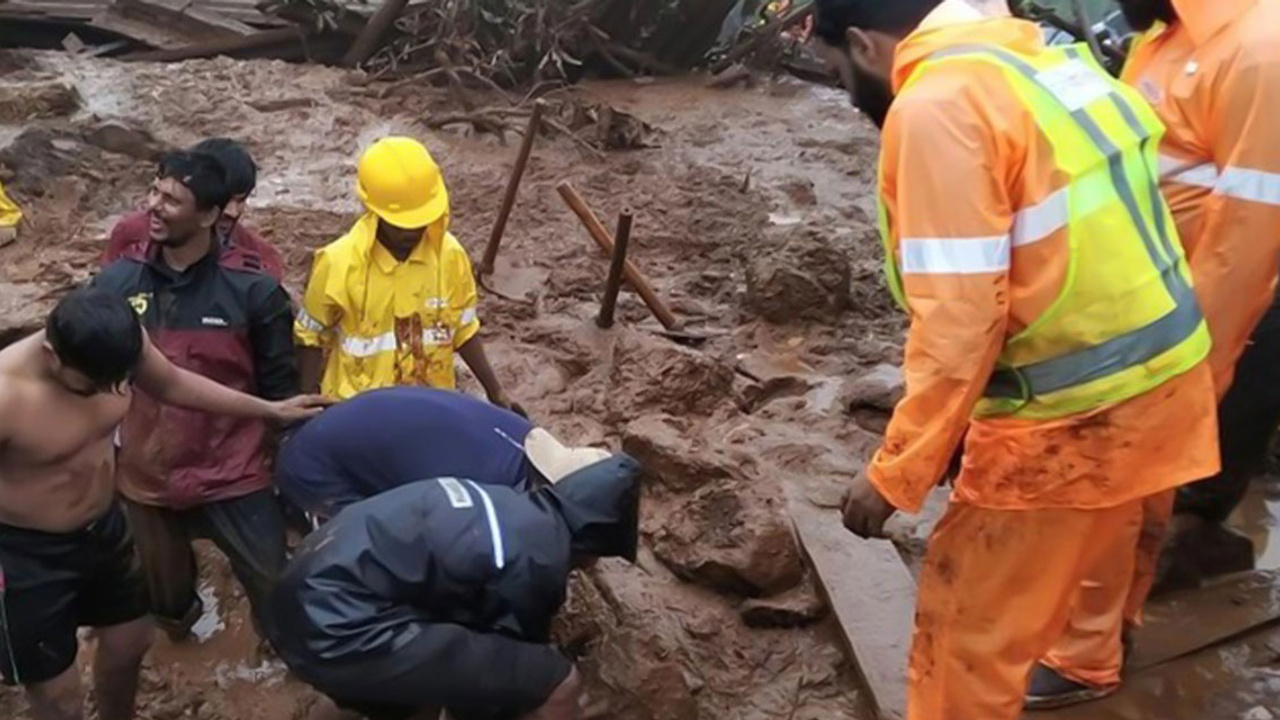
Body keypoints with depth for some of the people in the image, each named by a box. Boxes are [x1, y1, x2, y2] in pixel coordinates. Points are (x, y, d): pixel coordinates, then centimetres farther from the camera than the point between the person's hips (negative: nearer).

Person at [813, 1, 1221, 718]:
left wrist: (894, 473, -14)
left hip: (1074, 416, -9)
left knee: (970, 630, 6)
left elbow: (959, 324, -23)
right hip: (1155, 379, 9)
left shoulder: (937, 105, -19)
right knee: (1072, 562, 33)